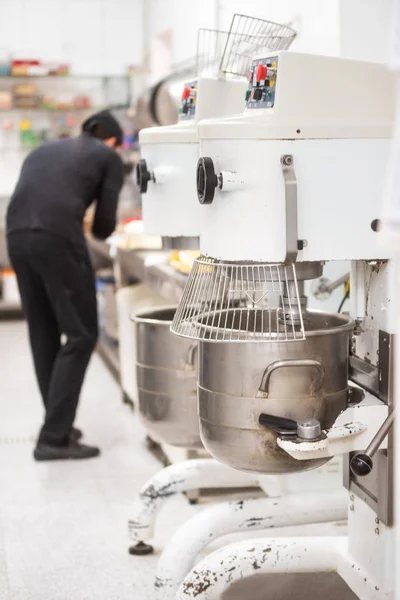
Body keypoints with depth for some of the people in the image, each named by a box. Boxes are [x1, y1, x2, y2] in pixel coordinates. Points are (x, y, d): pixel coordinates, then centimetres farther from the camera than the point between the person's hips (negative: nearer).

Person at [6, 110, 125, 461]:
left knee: (44, 337, 16)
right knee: (80, 336, 2)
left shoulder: (43, 151, 31)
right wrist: (99, 232, 32)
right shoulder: (109, 157, 16)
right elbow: (105, 223, 9)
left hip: (17, 235, 6)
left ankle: (59, 424, 24)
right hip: (58, 239, -6)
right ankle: (54, 438, -3)